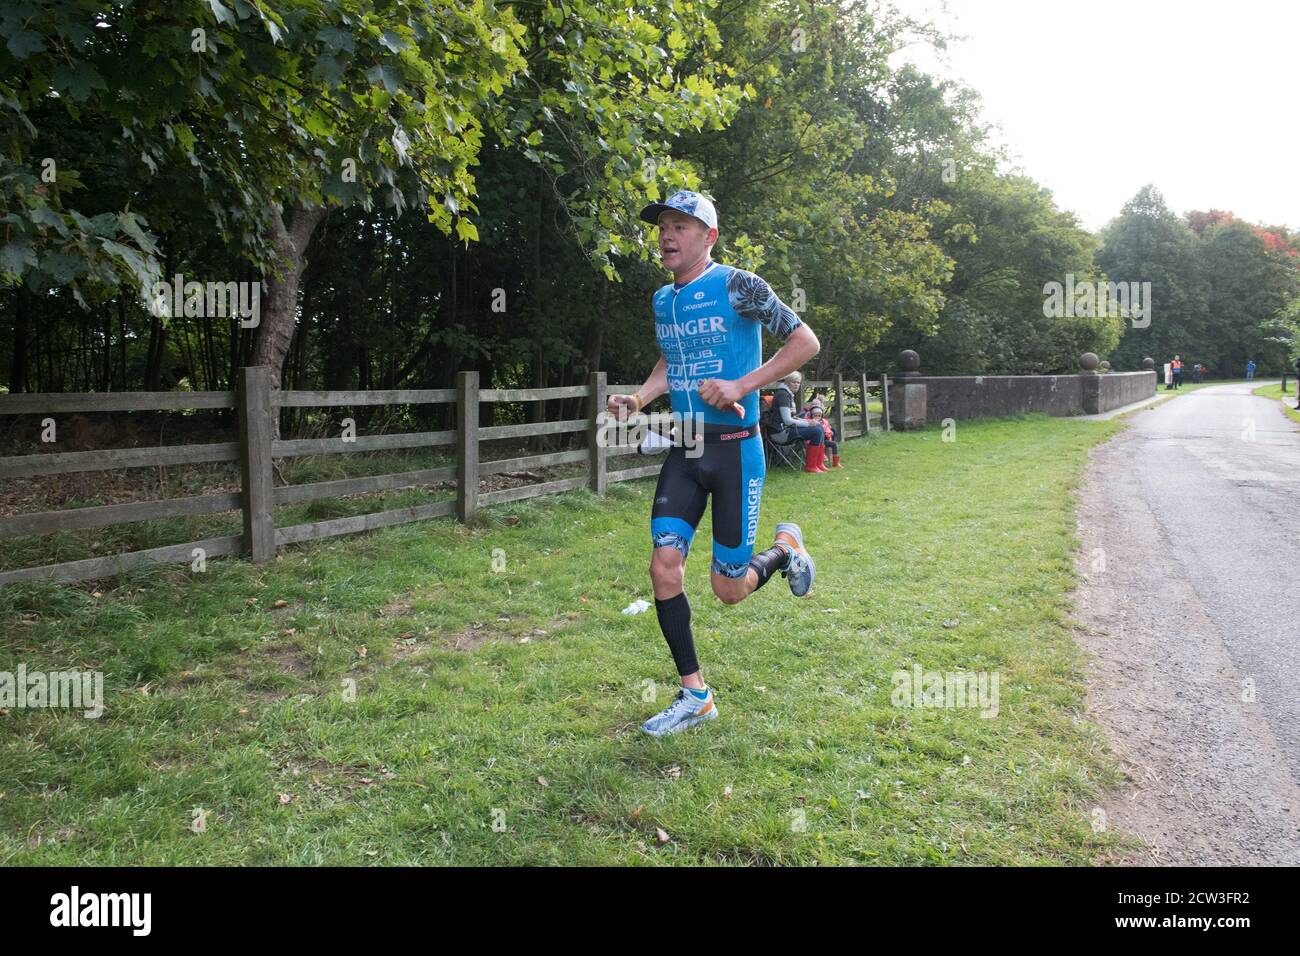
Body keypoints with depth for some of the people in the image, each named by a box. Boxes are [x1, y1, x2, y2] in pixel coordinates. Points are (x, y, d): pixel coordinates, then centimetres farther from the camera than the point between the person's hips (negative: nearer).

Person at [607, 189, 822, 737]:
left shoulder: (737, 286, -9)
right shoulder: (663, 299, 10)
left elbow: (806, 342, -8)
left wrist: (741, 386, -17)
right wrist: (638, 399, 6)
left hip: (735, 449, -6)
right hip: (684, 450, 6)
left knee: (728, 589, -2)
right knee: (664, 568, -6)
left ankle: (786, 548, 32)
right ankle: (694, 695, 9)